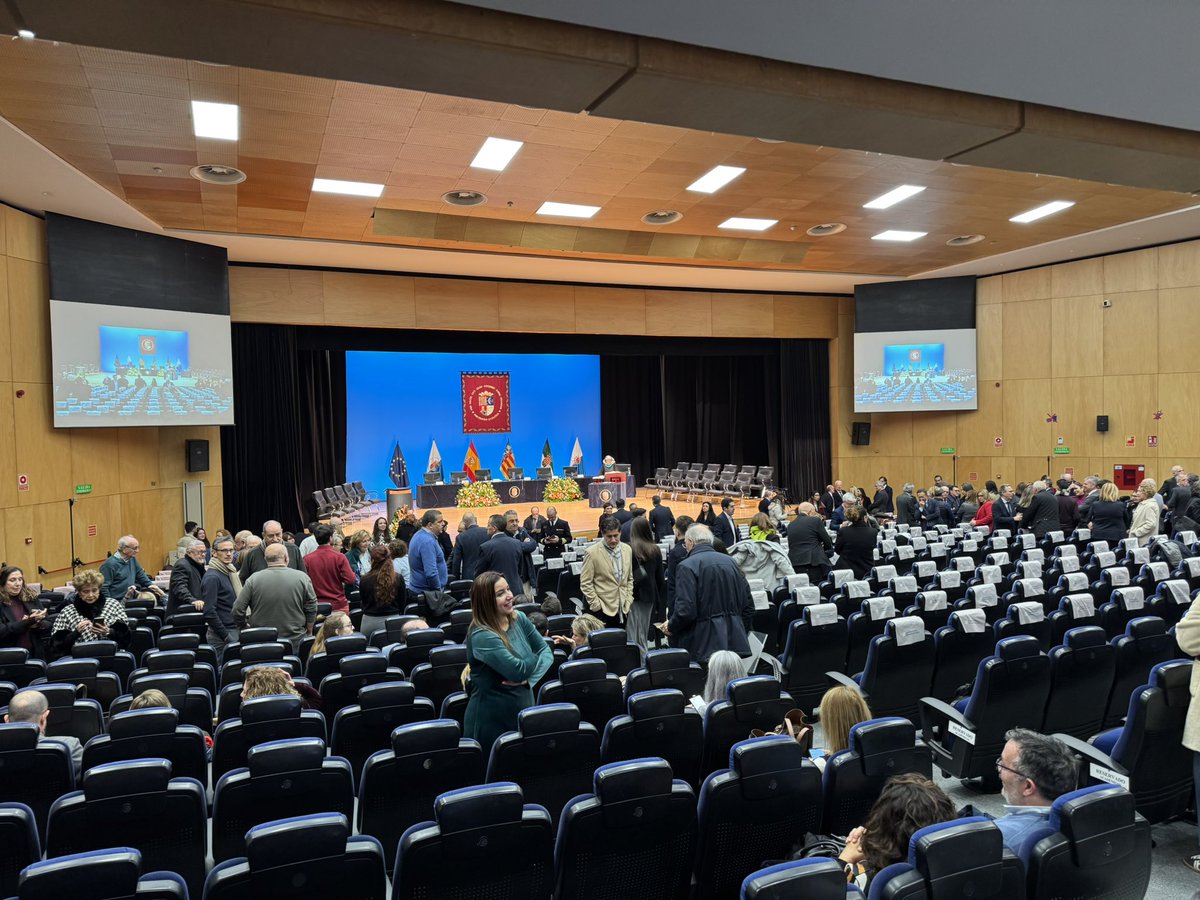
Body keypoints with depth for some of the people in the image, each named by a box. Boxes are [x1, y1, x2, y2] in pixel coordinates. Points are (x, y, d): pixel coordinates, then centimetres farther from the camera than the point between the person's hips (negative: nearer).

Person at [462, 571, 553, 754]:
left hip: (525, 710, 6)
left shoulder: (519, 619, 0)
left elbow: (546, 651, -1)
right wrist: (536, 656, -7)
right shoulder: (481, 636, -22)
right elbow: (518, 670, -26)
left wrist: (528, 677, -18)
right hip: (492, 721, -6)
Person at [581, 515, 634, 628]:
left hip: (622, 609, 4)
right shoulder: (592, 553, -9)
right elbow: (585, 583, -7)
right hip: (602, 610, -4)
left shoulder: (627, 550, 7)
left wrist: (628, 601, 8)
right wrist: (596, 605, -10)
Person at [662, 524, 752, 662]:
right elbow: (749, 606, 12)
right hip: (735, 644, 6)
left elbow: (685, 611, -17)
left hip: (704, 645, -6)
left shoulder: (687, 566, -9)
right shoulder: (730, 561, 10)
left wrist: (670, 626, 2)